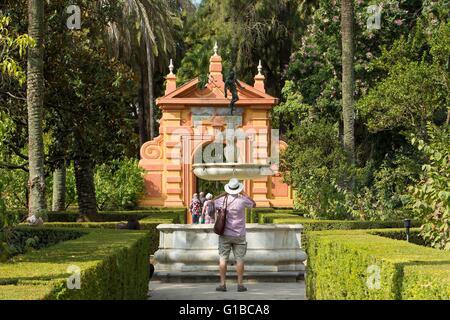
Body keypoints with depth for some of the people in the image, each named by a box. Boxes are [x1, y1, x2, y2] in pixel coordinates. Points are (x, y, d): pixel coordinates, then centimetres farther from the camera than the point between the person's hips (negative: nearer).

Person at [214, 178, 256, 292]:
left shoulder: (222, 200, -7)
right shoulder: (242, 201, -12)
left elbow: (212, 202, 15)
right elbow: (254, 204, 9)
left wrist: (224, 194, 13)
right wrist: (243, 194, 13)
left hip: (225, 235, 1)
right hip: (239, 235, -1)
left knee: (223, 258, 4)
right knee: (239, 259, 4)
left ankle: (222, 284, 2)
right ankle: (240, 284, 3)